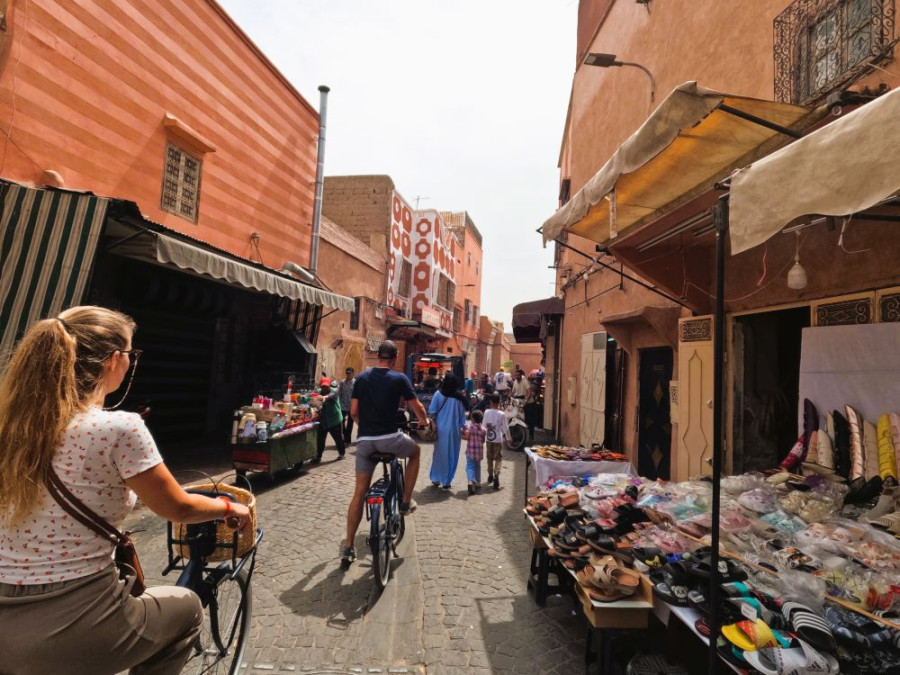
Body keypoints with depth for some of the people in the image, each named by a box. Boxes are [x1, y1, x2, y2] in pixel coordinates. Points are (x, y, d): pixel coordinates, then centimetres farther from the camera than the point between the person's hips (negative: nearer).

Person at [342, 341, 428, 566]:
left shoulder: (362, 378, 9)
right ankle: (406, 501, 26)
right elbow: (417, 407, 5)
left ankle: (348, 547, 13)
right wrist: (424, 421, 26)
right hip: (389, 438, -4)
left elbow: (353, 411, 10)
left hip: (365, 440, 4)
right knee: (415, 451, 28)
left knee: (359, 492, 12)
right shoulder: (399, 378, -2)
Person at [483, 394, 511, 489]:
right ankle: (496, 476, -12)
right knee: (498, 458, 3)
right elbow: (505, 427, -9)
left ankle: (490, 475, 31)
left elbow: (484, 425, 4)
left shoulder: (486, 412, -6)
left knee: (490, 458, 18)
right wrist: (508, 438, 6)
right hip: (498, 439, -3)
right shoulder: (501, 414, -15)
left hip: (488, 438, 4)